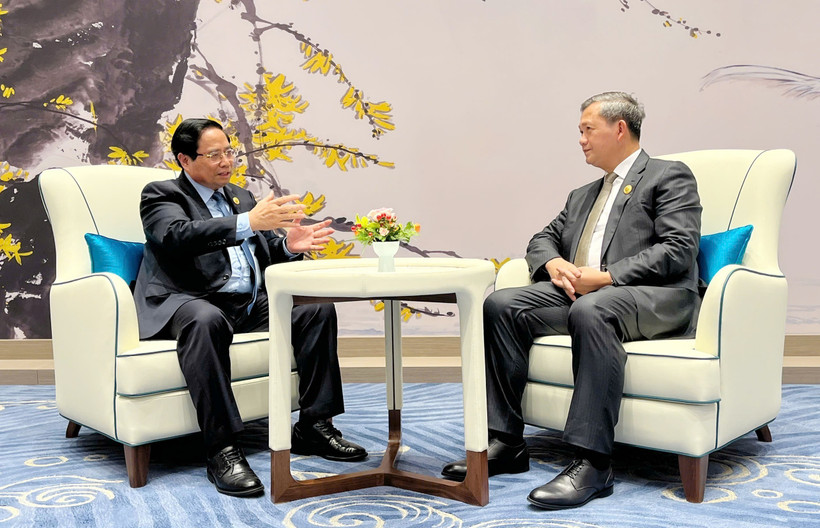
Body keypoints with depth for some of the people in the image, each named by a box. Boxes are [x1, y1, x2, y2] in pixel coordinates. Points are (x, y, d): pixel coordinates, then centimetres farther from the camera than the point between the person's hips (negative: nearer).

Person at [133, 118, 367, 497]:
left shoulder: (241, 196, 24)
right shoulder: (161, 195, 3)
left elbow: (263, 253, 20)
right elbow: (177, 235, -20)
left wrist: (288, 245, -5)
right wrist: (248, 222, -29)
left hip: (251, 304, 7)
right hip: (192, 302, -7)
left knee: (317, 308, -11)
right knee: (206, 319, -40)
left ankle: (313, 426, -6)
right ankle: (222, 451, -36)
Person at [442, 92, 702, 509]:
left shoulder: (670, 177, 5)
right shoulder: (583, 195, 29)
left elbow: (677, 250, -9)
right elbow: (542, 239, 25)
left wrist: (605, 277, -17)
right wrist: (554, 264, -1)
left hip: (656, 296, -7)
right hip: (580, 291, 7)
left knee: (590, 309, -40)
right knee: (501, 305, -15)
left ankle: (592, 462, -37)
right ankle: (507, 442, -13)